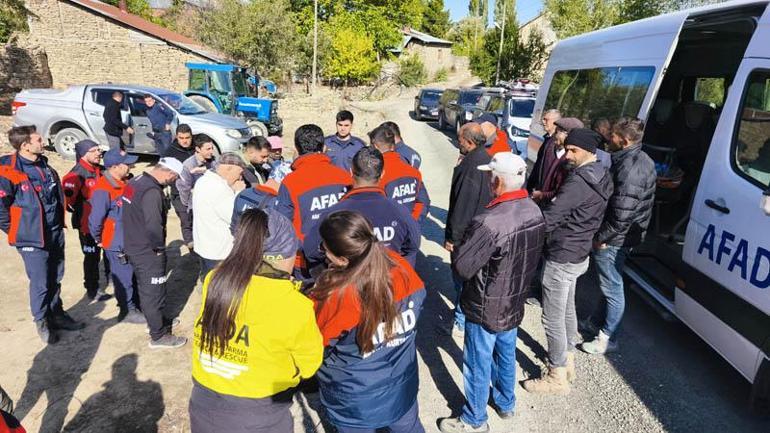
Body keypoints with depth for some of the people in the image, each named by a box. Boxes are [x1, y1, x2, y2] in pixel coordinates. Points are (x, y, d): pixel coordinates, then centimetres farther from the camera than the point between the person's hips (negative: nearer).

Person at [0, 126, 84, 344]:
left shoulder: (45, 166, 6)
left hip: (56, 234, 6)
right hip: (32, 239, -6)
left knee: (55, 279, 17)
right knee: (40, 283, 4)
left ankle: (56, 314, 35)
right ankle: (42, 321, 24)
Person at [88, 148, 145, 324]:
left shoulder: (124, 182, 3)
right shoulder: (103, 189, -24)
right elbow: (96, 218, -21)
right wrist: (98, 240, -7)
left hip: (129, 239, 8)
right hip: (116, 243, -8)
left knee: (133, 273, 20)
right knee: (124, 277, 5)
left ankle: (134, 305, 37)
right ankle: (127, 311, 21)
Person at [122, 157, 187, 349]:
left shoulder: (136, 181, 3)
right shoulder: (152, 191, -27)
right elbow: (154, 227, -35)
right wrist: (160, 246, -19)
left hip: (133, 246, 9)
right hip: (148, 252, -9)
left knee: (145, 289, 24)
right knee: (154, 293, 5)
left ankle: (156, 320, 44)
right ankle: (159, 336, 19)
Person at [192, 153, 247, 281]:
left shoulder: (204, 180, 8)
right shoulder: (218, 188, -24)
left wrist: (233, 191, 0)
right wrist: (239, 192, -12)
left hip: (204, 246, 10)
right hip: (219, 252, -10)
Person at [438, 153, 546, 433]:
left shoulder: (489, 223, -33)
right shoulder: (535, 211, -7)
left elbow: (462, 267, -26)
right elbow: (531, 256, 5)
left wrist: (458, 248, -8)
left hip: (486, 308, -7)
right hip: (515, 303, 7)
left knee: (478, 364, 13)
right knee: (506, 354, 26)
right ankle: (505, 403, 49)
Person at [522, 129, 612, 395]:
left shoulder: (579, 181, -25)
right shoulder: (602, 178, 8)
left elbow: (549, 218, -28)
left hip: (561, 258, -10)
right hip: (579, 255, 10)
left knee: (553, 319, 2)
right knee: (568, 310, 23)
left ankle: (557, 377, 15)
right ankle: (568, 362, 39)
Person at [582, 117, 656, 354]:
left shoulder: (630, 168, -26)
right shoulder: (641, 159, 7)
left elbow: (621, 214, -29)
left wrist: (601, 237, -16)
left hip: (614, 239, -10)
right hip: (623, 236, 10)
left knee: (612, 288, 5)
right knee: (609, 283, 24)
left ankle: (607, 338, 20)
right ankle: (597, 320, 43)